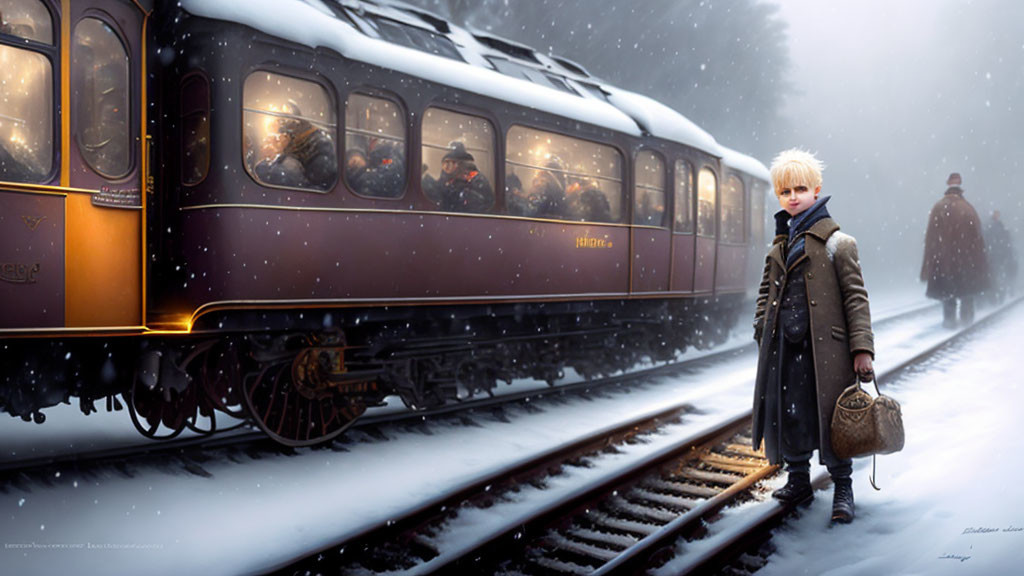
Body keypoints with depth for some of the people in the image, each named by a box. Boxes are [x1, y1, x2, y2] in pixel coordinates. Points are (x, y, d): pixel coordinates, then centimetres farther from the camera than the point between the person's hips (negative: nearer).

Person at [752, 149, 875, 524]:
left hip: (825, 348, -5)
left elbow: (856, 297, -6)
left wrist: (861, 348, -11)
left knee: (831, 416, 1)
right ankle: (798, 481, 27)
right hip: (784, 348, 5)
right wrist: (762, 331, 10)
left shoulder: (838, 244, -4)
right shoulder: (778, 248, 12)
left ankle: (843, 488, 18)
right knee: (788, 414, 10)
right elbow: (766, 293, 21)